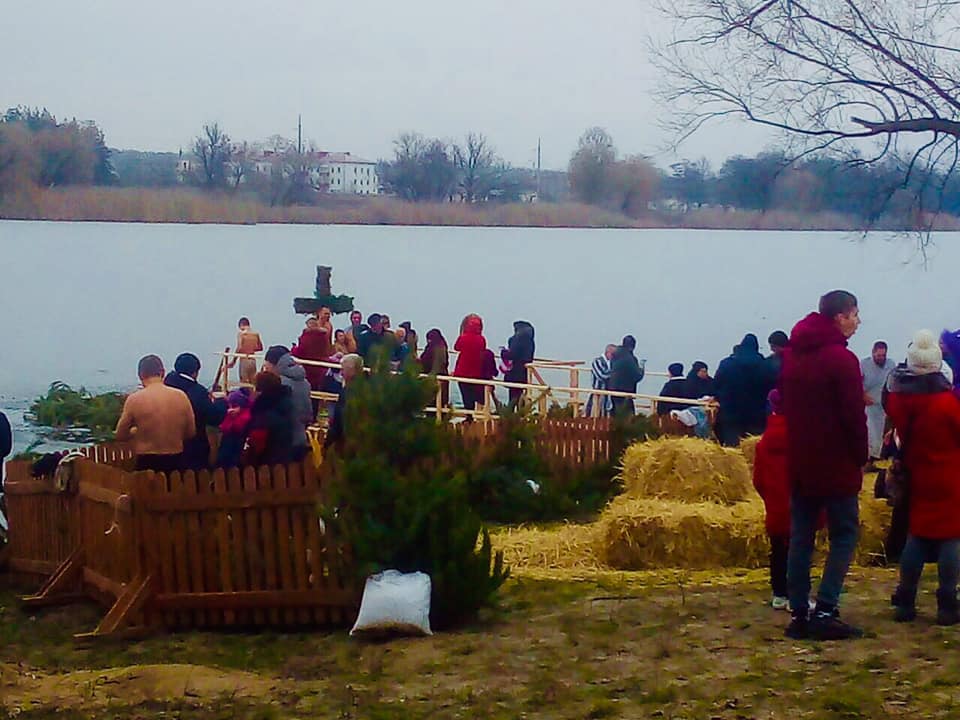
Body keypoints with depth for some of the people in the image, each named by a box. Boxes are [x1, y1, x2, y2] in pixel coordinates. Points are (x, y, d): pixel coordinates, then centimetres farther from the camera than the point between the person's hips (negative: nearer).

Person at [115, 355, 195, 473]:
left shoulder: (134, 400, -9)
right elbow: (191, 432, 7)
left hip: (147, 463, -2)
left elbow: (120, 435, 1)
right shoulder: (181, 396, -3)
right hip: (176, 462, 2)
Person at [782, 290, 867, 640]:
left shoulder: (793, 355, 9)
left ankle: (799, 613, 8)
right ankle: (825, 610, -7)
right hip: (836, 465, -7)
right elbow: (854, 416, -15)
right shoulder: (841, 359, -15)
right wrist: (861, 457, -3)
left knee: (800, 537, 8)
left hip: (799, 463, 7)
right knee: (844, 534, 1)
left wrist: (798, 450, 15)